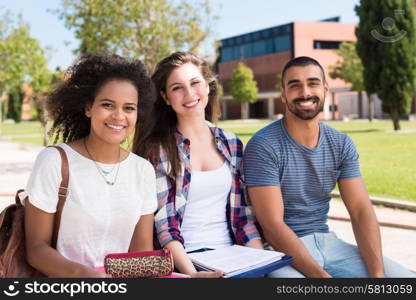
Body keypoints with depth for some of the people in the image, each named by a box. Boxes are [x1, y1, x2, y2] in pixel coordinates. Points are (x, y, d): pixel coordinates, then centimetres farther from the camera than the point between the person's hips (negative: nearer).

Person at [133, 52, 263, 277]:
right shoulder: (156, 149, -3)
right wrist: (192, 273, -22)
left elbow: (243, 216, 10)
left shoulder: (231, 144, 10)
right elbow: (163, 226, -8)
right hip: (183, 259, -4)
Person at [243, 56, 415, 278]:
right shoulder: (263, 146, -13)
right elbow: (272, 225, -18)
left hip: (326, 241, 5)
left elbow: (361, 211, 0)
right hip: (281, 250, -5)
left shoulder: (342, 144, 4)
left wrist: (377, 272, -15)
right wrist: (322, 275, -27)